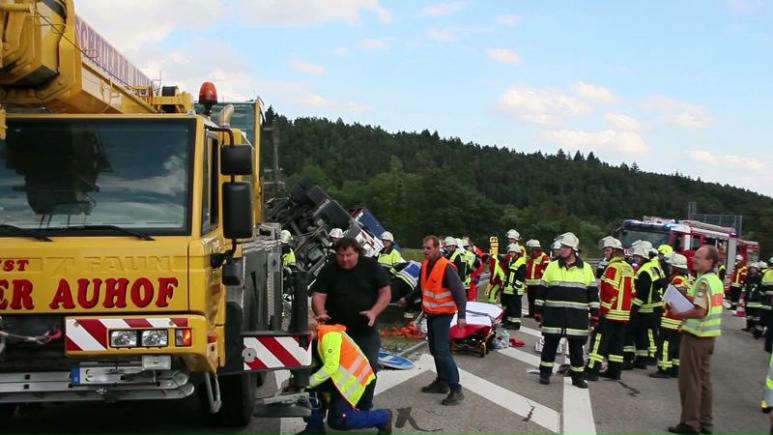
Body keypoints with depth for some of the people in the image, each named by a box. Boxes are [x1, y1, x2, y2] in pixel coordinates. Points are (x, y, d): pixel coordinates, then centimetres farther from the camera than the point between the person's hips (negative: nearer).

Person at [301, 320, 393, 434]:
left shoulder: (329, 335, -20)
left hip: (353, 376, -10)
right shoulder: (322, 335, 10)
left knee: (338, 421, -7)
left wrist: (310, 381, -22)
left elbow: (331, 366, -26)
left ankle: (382, 417, 8)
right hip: (342, 374, 10)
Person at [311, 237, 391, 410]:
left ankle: (365, 409, 20)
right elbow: (318, 295, -8)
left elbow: (386, 293, -4)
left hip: (366, 331, 0)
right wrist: (321, 313, -29)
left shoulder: (371, 266, -4)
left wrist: (374, 312, -19)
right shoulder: (329, 271, -2)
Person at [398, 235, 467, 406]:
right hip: (431, 313, 8)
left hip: (443, 314, -8)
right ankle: (442, 382, 28)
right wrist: (407, 299, 31)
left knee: (442, 351, -14)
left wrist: (461, 315, -29)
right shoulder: (425, 265, 5)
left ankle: (456, 390, -11)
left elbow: (459, 292, -22)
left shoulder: (446, 267, -20)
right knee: (434, 350, 16)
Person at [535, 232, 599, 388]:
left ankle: (578, 377, 17)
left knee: (576, 346, 6)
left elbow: (593, 292, 7)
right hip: (554, 314, 0)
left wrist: (595, 313, 2)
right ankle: (545, 373, 17)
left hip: (577, 315, 0)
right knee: (550, 344, 5)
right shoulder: (552, 266, 4)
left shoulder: (586, 268, 4)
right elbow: (542, 290, 6)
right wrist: (538, 310, 3)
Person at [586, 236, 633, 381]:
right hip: (624, 313, 9)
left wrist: (603, 310, -14)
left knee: (599, 340, -7)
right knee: (617, 343, 11)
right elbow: (632, 292, 17)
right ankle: (614, 371, 14)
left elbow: (610, 291, -20)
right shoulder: (628, 268, 13)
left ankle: (592, 370, -9)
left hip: (610, 313, -9)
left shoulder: (613, 267, -14)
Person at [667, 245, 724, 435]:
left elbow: (699, 311, -25)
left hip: (695, 335, -9)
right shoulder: (717, 281, 11)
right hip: (709, 336, 9)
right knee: (703, 380, 14)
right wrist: (689, 298, 9)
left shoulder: (703, 281, -19)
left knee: (690, 380, -1)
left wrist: (678, 314, -11)